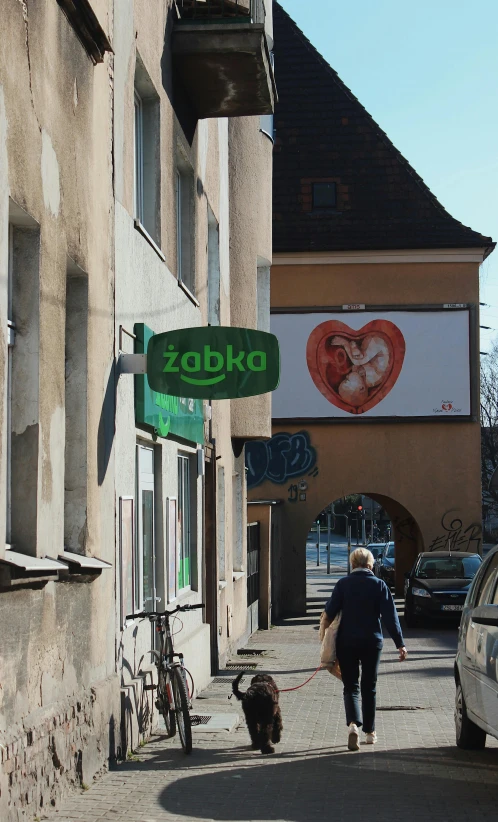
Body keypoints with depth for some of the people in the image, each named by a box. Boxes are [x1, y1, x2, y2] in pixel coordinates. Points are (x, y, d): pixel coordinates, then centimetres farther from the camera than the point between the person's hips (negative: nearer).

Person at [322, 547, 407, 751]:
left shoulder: (343, 584, -2)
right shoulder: (379, 585, -1)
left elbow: (329, 614, -6)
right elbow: (390, 617, -5)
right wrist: (400, 644, -2)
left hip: (346, 642, -1)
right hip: (372, 642, 1)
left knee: (350, 686, 3)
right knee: (369, 687, 14)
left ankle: (353, 724, -21)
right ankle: (370, 732, 18)